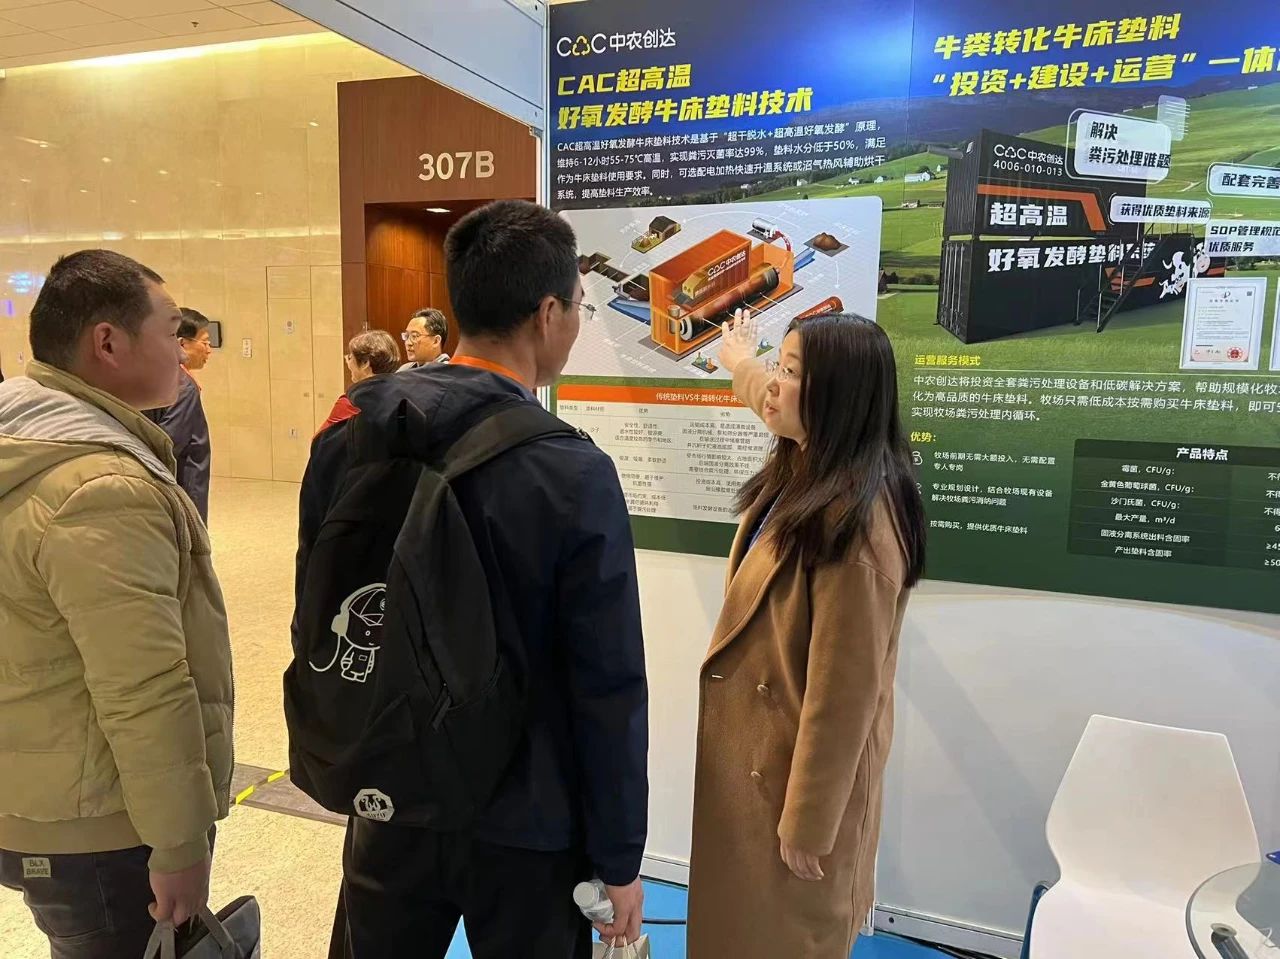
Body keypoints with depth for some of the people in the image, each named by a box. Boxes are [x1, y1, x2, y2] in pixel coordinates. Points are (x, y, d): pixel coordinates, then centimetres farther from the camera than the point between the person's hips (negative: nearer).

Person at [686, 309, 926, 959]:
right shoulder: (802, 478, 1)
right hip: (758, 755, 9)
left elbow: (845, 687, -25)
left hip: (798, 772, -9)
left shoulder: (853, 517, -27)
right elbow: (764, 396, 26)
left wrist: (807, 823, -18)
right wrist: (738, 359, 45)